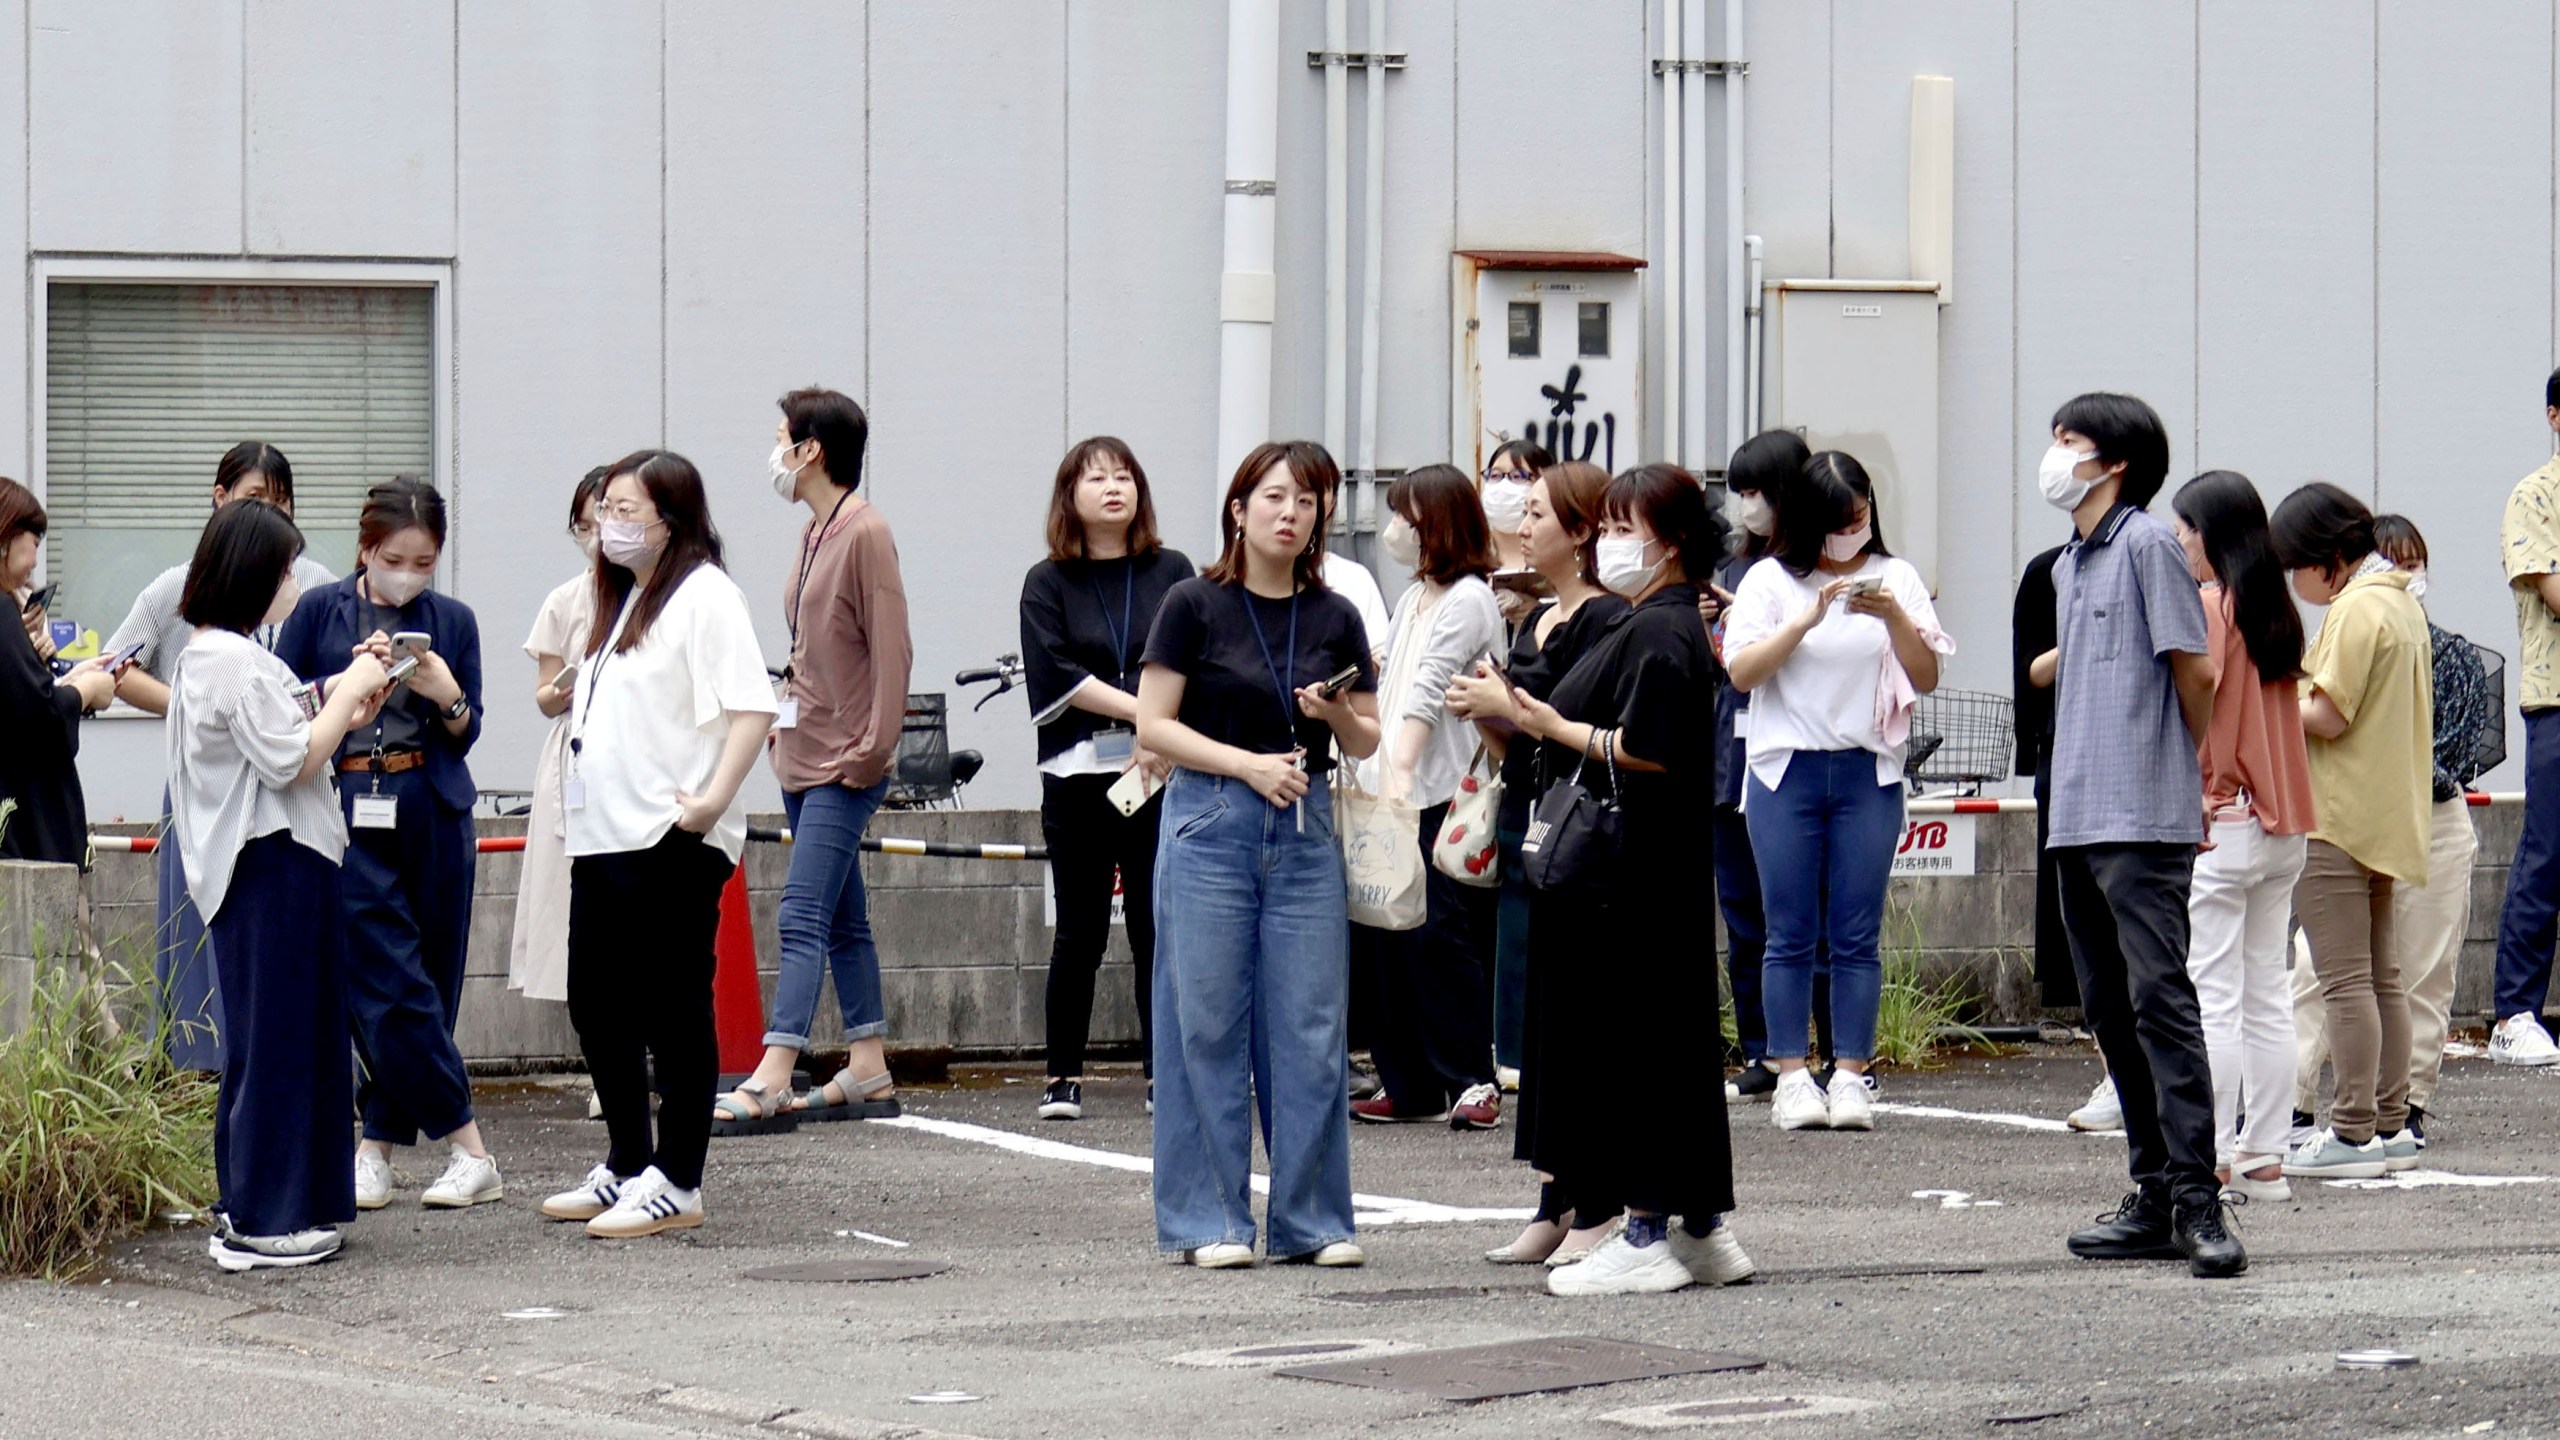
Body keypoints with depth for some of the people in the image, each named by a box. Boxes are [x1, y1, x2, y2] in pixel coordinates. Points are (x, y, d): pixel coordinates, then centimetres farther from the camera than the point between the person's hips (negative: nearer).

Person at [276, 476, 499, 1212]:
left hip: (433, 814, 2)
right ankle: (470, 1153, -6)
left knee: (430, 982, 2)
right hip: (347, 814, -2)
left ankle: (378, 1146, 11)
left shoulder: (452, 621, 9)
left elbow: (465, 737, 9)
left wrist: (446, 696, -12)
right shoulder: (320, 612, 3)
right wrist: (351, 678, -13)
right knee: (394, 986, -8)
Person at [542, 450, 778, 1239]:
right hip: (604, 838, 10)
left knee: (673, 1013, -4)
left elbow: (752, 706, -20)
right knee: (596, 1005, 13)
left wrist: (714, 797, -26)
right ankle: (626, 1168, 25)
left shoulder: (703, 596, -10)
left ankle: (676, 1186, 1)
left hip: (671, 845, -10)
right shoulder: (622, 600, 20)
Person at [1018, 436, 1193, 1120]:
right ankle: (1063, 1078, 9)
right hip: (1078, 775, -1)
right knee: (1080, 932, 2)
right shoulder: (1048, 583, 7)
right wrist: (1145, 711, -14)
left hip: (1160, 775, 1)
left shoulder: (1171, 573, 10)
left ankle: (1162, 1076, 5)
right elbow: (1057, 674, -6)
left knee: (1159, 927, -1)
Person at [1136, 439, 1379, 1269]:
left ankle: (1313, 1221, 8)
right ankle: (1209, 1221, 5)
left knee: (1311, 1029, 1)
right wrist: (1248, 763, -13)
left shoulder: (1335, 619, 9)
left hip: (1306, 831, 3)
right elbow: (1153, 725, -4)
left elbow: (1366, 744, 14)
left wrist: (1335, 713, -7)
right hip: (1209, 826, -3)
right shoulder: (1197, 606, -1)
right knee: (1207, 1026, -1)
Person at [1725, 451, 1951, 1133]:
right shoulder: (1772, 581, 4)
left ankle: (1850, 1077, 1)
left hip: (1868, 773, 1)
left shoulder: (1895, 578, 8)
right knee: (1791, 935, -1)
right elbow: (1741, 671, -7)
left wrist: (1894, 617, -14)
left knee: (1857, 937, -1)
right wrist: (1809, 618, -17)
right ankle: (1792, 1078, 2)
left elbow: (1926, 679, 2)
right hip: (1786, 770, -1)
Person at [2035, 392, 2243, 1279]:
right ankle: (2154, 1198, 13)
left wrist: (2186, 774, 5)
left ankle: (2197, 1199, -16)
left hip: (2143, 820, -9)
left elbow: (2194, 672, -7)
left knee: (2159, 997, -14)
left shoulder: (2146, 544, -7)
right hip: (2078, 819, 9)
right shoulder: (2069, 565, 19)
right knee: (2110, 1008, 9)